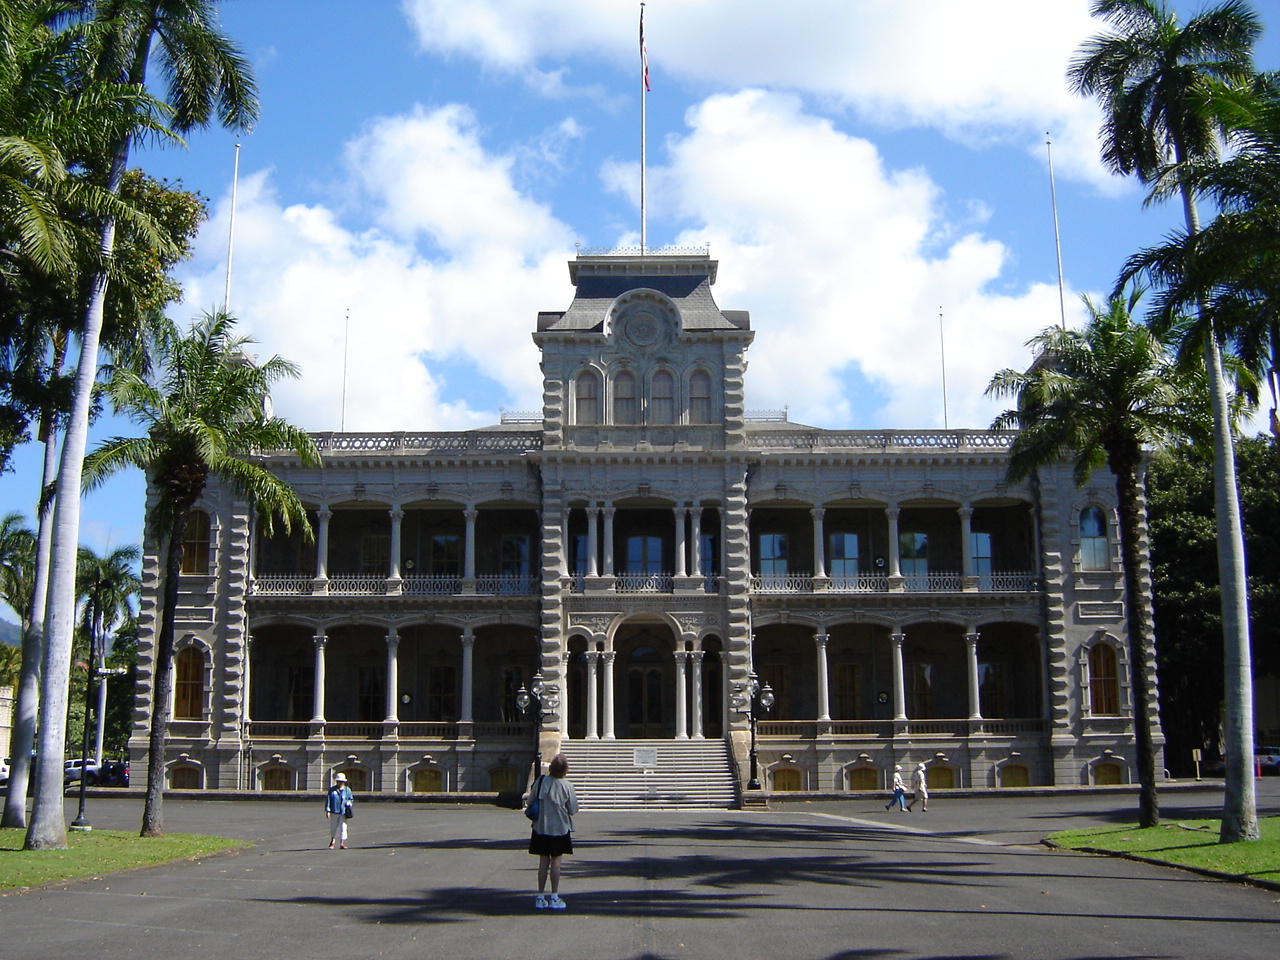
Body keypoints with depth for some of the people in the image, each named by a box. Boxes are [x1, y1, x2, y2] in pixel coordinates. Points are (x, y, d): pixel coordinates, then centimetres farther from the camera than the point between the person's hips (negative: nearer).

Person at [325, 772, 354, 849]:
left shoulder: (347, 790, 8)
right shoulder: (332, 789, 4)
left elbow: (351, 799, 18)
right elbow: (328, 800, 0)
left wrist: (348, 803, -5)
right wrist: (327, 811, -7)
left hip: (343, 813, 0)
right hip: (334, 812, 0)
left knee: (343, 828, -6)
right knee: (333, 827, 10)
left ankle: (342, 844, -2)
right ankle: (332, 840, 36)